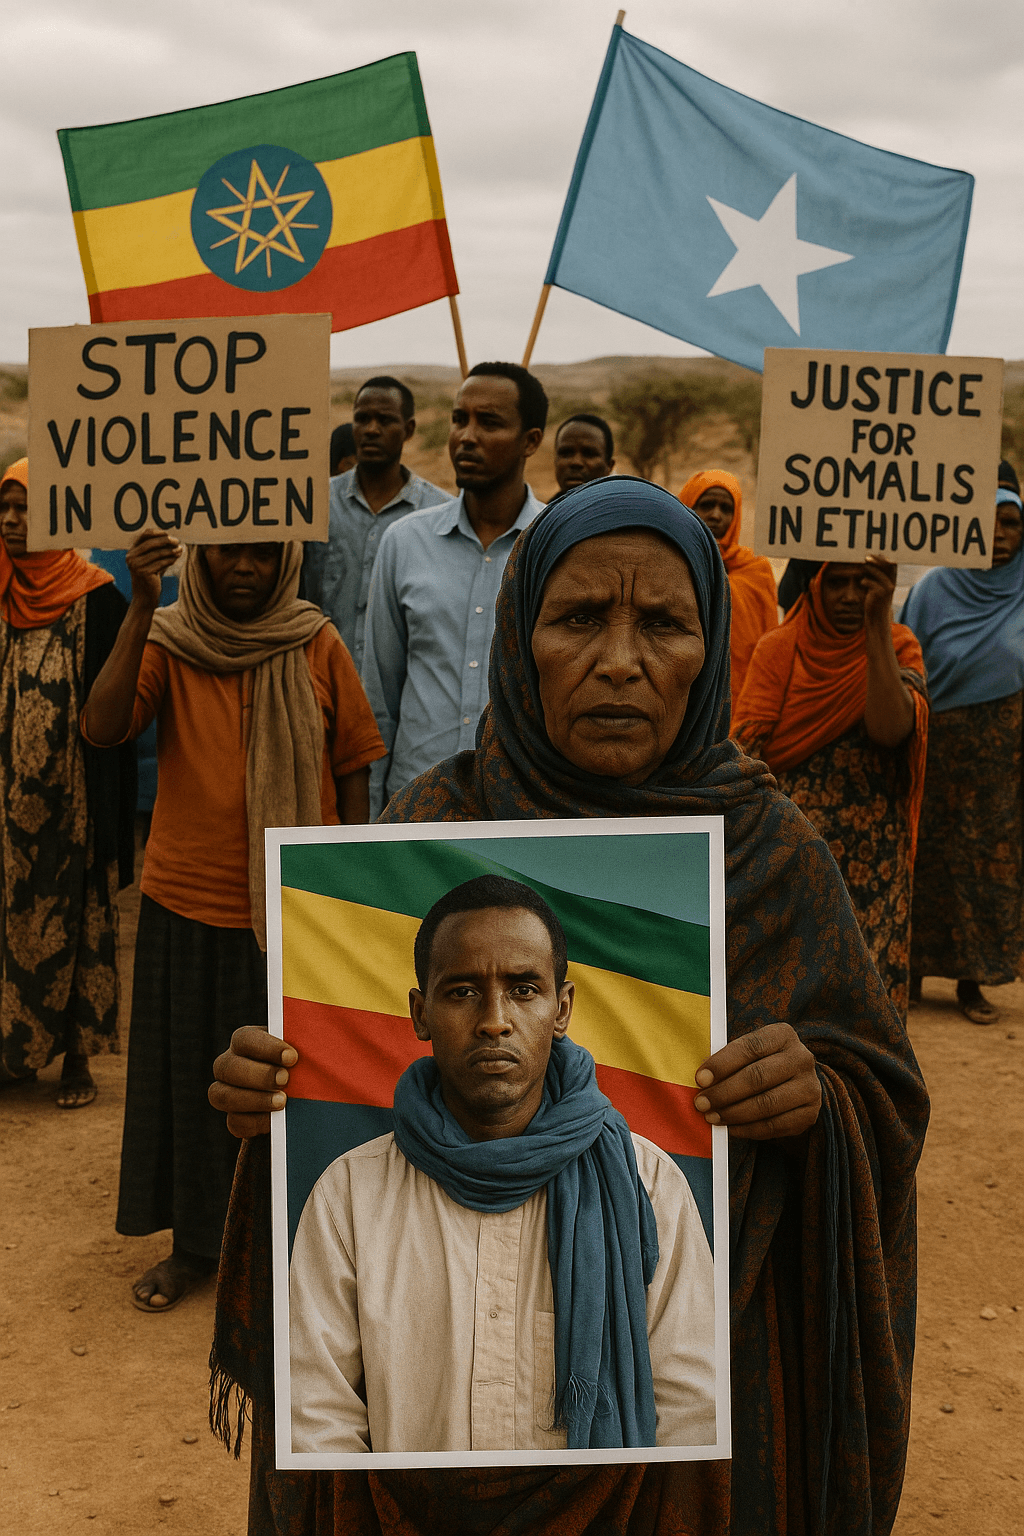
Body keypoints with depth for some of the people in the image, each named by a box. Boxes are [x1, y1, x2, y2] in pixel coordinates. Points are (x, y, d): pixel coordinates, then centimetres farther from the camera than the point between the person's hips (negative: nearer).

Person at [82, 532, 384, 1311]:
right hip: (189, 904, 1)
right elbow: (102, 727, -19)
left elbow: (353, 769, 3)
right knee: (192, 1072, 12)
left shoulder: (318, 646, -2)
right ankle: (195, 1242, 30)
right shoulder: (167, 642, -3)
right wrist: (142, 607, -26)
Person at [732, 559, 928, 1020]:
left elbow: (889, 729, -19)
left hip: (867, 860, 0)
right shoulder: (778, 649, 2)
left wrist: (877, 624, -21)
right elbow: (745, 751, -5)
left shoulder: (897, 648, 1)